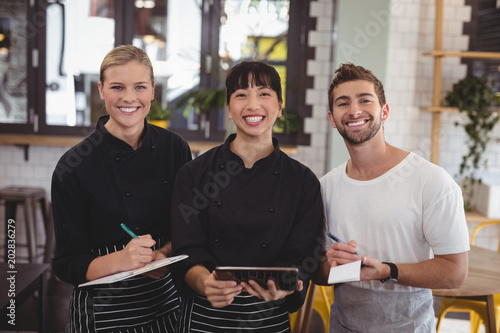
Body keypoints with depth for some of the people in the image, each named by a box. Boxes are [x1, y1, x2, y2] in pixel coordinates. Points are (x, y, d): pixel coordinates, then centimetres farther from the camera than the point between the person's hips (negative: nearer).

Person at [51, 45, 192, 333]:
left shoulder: (175, 148, -4)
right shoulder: (72, 168, -14)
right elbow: (67, 265, -10)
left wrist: (165, 253, -14)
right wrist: (119, 260, -27)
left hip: (166, 299, 3)